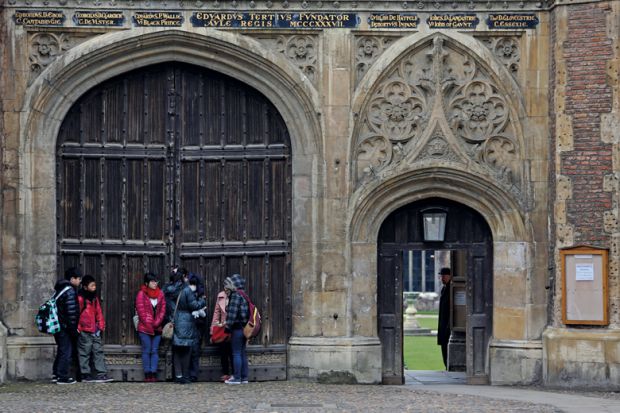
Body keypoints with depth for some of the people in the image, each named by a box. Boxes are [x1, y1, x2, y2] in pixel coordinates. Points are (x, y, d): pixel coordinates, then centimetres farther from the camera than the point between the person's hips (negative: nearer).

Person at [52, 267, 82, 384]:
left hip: (57, 325, 9)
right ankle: (63, 377, 0)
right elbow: (71, 311, -19)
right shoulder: (70, 290, -15)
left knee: (61, 350, 18)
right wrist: (73, 328, -14)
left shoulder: (59, 289, 15)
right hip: (65, 326, -9)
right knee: (67, 351, -2)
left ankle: (55, 374, 22)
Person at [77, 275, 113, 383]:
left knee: (98, 351, 4)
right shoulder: (80, 298, -10)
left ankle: (101, 374, 4)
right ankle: (86, 375, 6)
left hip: (95, 331, 7)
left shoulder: (94, 298, 14)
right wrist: (78, 327, -13)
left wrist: (101, 326, 13)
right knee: (85, 352, 1)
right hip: (84, 331, -7)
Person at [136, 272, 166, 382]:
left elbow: (163, 310, 5)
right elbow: (141, 311, -6)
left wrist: (156, 323, -7)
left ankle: (153, 373, 4)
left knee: (155, 351, 3)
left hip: (157, 328, 3)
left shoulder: (160, 293, 8)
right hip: (145, 328, -3)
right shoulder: (141, 294, -3)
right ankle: (147, 373, 2)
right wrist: (149, 325, -10)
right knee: (147, 351, -1)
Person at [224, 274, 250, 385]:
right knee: (243, 353, 13)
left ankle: (237, 378, -4)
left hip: (237, 328, -9)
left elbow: (232, 313, -18)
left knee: (236, 353, -5)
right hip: (244, 327, 9)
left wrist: (228, 326, -13)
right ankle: (244, 377, 16)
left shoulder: (235, 296, -14)